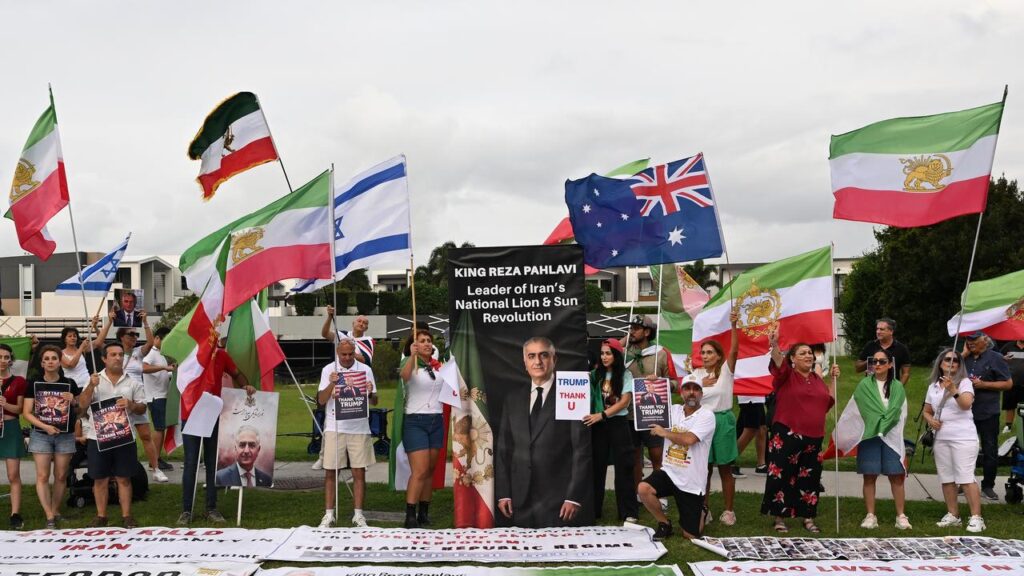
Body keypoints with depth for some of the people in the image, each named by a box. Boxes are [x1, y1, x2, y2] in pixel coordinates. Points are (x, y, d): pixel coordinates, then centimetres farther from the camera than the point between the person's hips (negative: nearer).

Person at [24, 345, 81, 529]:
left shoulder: (69, 383, 1)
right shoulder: (34, 384, -1)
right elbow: (27, 413, -2)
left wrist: (73, 400, -13)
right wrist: (45, 426, -16)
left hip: (65, 436, 1)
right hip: (41, 435, -1)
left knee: (61, 476, 6)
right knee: (42, 476, -7)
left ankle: (55, 511, 21)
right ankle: (50, 517, -3)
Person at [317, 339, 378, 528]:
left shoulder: (365, 370, 5)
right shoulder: (329, 370, 3)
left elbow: (374, 402, 6)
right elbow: (321, 400, -3)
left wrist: (370, 393, -17)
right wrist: (331, 384, -20)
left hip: (359, 428, 1)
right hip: (334, 427, 0)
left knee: (359, 472, 2)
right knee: (330, 472, 1)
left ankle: (358, 515, 9)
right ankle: (329, 514, 8)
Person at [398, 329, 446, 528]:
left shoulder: (438, 366, 11)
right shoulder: (412, 364, -6)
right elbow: (405, 376, -30)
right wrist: (412, 356, -46)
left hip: (436, 421, 6)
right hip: (415, 421, -6)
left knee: (430, 471, 7)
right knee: (419, 471, -13)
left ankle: (424, 513, 13)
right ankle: (410, 516, -12)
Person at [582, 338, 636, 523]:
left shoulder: (625, 375, -2)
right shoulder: (595, 374, 6)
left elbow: (625, 401, -10)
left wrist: (601, 415, -18)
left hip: (618, 424, -2)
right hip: (598, 424, 3)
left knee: (623, 467, -1)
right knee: (596, 466, 5)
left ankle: (628, 512, 3)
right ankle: (593, 509, 13)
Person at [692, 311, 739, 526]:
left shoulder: (725, 370, -3)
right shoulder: (697, 374, 7)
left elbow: (734, 350, -19)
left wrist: (734, 326, -30)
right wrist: (702, 385, -11)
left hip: (723, 421, -3)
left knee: (725, 469, 4)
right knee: (704, 469, 6)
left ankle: (729, 510, 12)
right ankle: (703, 509, 15)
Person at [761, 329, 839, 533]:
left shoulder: (817, 379, 13)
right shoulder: (787, 376, -5)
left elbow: (829, 401, 17)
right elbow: (778, 363, -27)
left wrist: (833, 379, 12)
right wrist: (774, 345, -46)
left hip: (813, 437, 6)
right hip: (787, 436, -5)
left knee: (809, 477, 11)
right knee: (782, 476, -3)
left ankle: (808, 518, 22)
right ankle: (779, 518, 7)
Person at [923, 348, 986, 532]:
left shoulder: (965, 382, -3)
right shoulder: (933, 386, 12)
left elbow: (966, 404, -20)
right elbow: (927, 411, 20)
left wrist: (953, 390, -35)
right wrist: (930, 420, -2)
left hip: (963, 437, -6)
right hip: (941, 438, 6)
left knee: (966, 477, -11)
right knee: (946, 478, 9)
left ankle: (976, 517, -9)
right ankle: (952, 515, 18)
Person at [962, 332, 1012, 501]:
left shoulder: (995, 358, -4)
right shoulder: (966, 358, 10)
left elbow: (1008, 384, -7)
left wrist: (983, 384, -16)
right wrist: (964, 354, -5)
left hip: (988, 414, -4)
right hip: (966, 411, 4)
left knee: (990, 451, 2)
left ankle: (988, 486, 11)